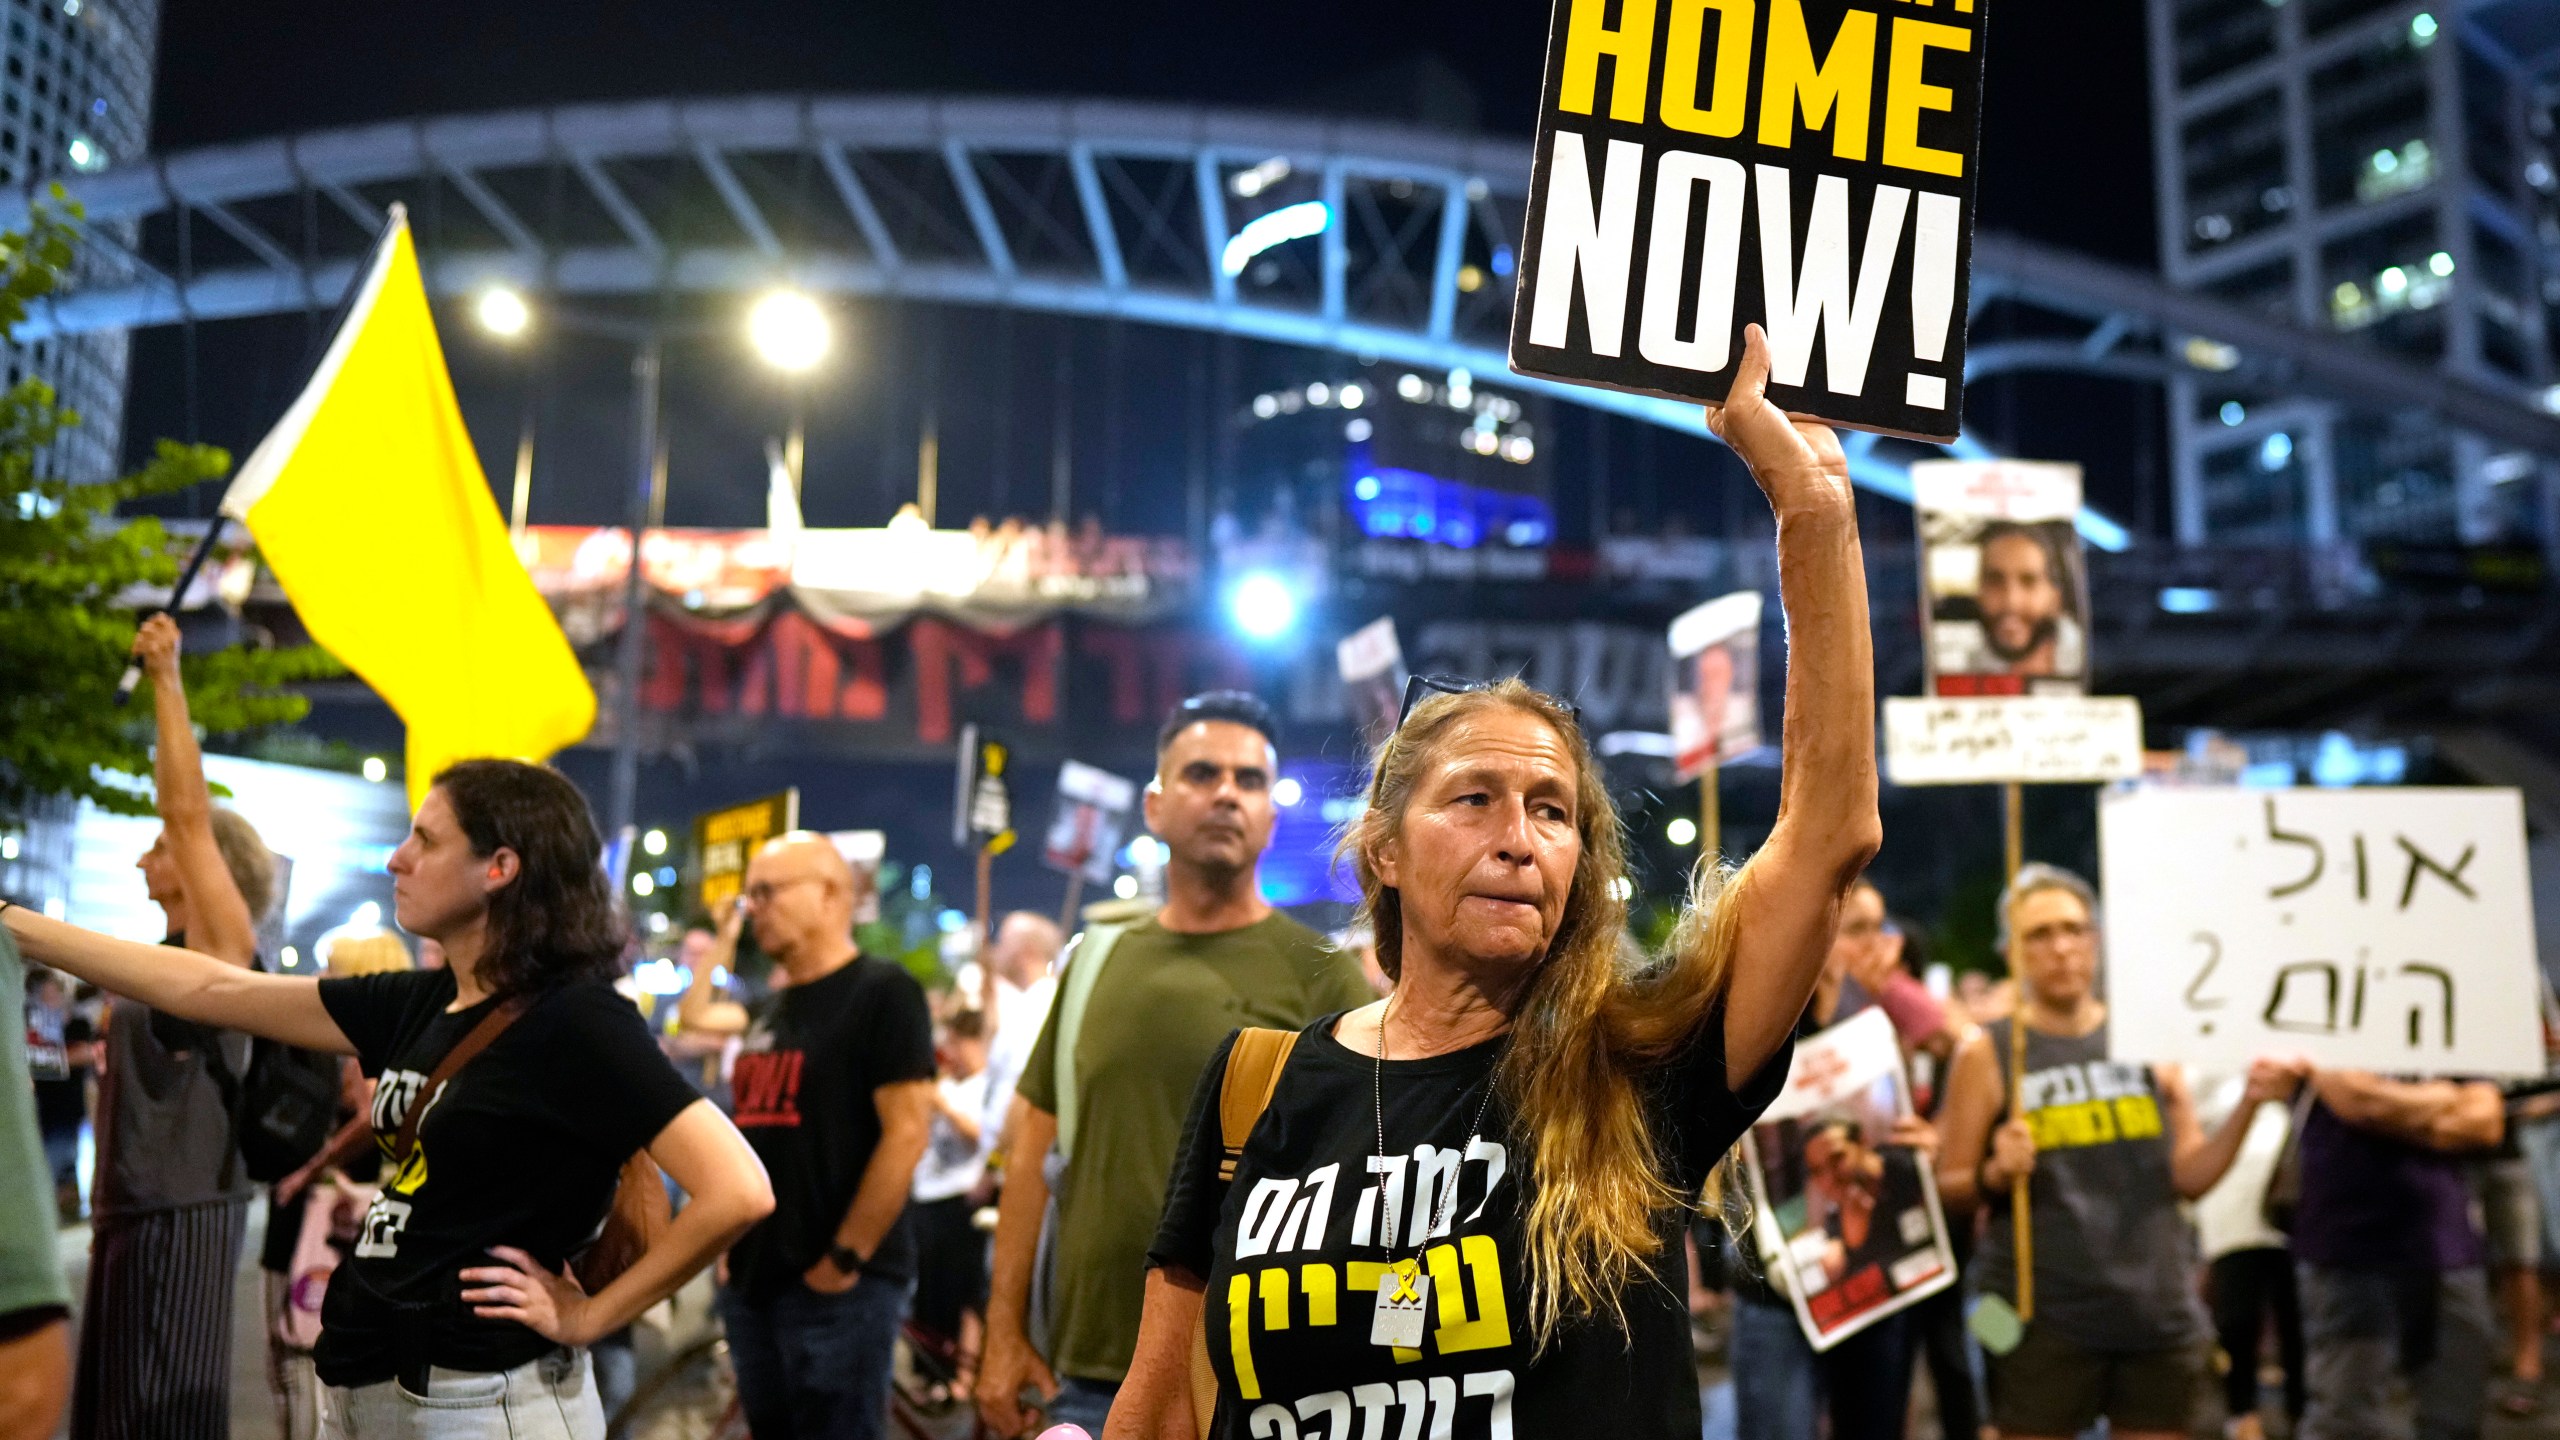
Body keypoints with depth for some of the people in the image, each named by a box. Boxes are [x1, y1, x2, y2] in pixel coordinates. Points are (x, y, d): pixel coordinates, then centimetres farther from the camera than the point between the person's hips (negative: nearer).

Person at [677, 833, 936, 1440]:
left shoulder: (881, 991, -9)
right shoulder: (770, 1009, 14)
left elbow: (906, 1133, -15)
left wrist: (846, 1258, -16)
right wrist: (723, 937, 22)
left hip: (836, 1284, -8)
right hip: (752, 1279, 8)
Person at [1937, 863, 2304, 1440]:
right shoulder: (1986, 1054, -3)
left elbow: (2190, 1176, 6)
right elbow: (1949, 1188, 0)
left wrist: (2248, 1106, -7)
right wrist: (1994, 1175, -21)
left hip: (2158, 1308, 4)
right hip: (2042, 1313, -3)